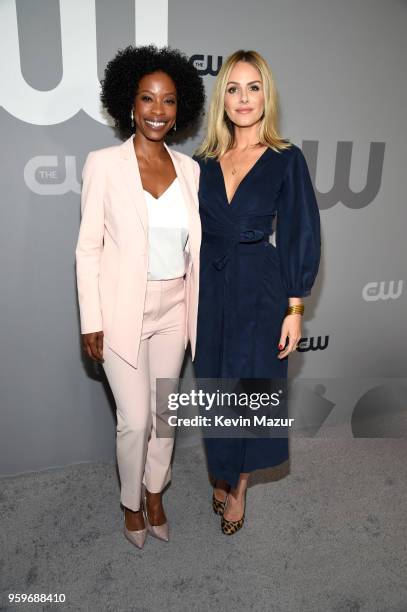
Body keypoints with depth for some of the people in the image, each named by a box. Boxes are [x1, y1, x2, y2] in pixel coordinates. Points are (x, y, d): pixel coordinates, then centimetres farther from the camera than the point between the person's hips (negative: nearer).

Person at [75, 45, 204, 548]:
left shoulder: (189, 168, 3)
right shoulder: (103, 164, -8)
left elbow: (194, 248, 7)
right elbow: (88, 248, -7)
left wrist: (197, 309, 8)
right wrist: (91, 322, -9)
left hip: (173, 310, 4)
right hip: (123, 311, -4)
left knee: (164, 412, 16)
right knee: (135, 420, 5)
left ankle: (155, 493, 41)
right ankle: (132, 503, 34)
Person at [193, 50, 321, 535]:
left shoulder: (286, 159, -4)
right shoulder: (204, 161, 5)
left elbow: (302, 236, -5)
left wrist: (295, 307, -9)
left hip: (260, 292, -3)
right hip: (209, 292, 3)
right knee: (215, 387, 14)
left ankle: (237, 485, 31)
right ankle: (221, 476, 37)